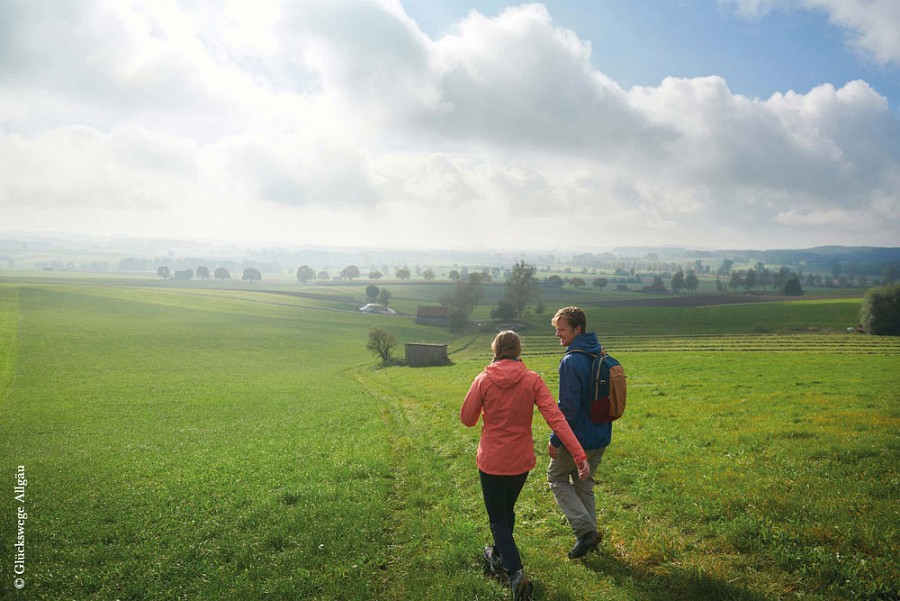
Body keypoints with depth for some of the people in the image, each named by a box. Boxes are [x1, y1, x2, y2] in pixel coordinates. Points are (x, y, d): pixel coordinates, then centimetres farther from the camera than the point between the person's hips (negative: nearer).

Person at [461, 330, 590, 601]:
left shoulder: (483, 380, -14)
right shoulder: (532, 380, -11)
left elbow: (467, 419, -5)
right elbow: (555, 418, -18)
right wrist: (579, 455, -21)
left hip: (491, 461, -3)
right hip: (521, 460, 3)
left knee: (498, 518, 11)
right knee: (507, 510, 27)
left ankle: (515, 572, -7)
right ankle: (499, 556, 47)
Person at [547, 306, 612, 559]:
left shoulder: (571, 361, -22)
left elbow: (568, 407, -23)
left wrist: (555, 439, -14)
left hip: (578, 436, -8)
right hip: (601, 437, 8)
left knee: (557, 477, 11)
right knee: (584, 484, 20)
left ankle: (585, 530, 0)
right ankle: (589, 536, 25)